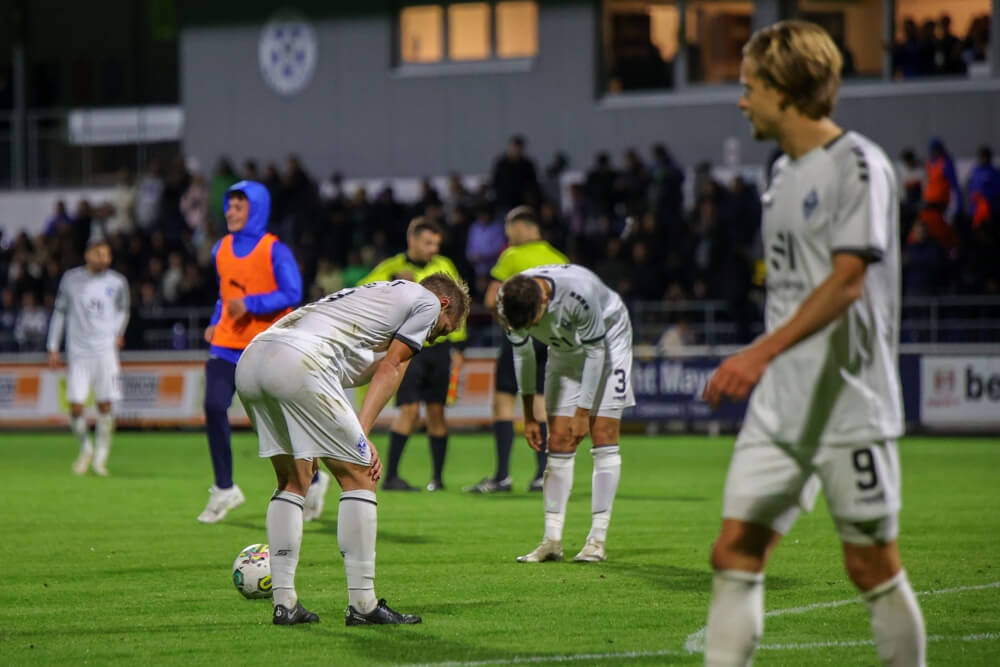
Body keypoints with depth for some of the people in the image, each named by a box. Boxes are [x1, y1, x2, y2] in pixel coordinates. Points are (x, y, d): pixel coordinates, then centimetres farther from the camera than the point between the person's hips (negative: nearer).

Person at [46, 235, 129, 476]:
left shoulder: (117, 282, 4)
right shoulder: (71, 279, 2)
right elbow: (60, 312, 10)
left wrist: (118, 332, 6)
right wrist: (53, 348, 9)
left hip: (105, 350, 0)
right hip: (78, 352, 0)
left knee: (105, 405, -4)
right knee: (76, 407, -5)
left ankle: (100, 456, 10)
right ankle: (85, 449, 19)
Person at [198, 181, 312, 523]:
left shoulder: (274, 251, -10)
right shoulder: (222, 249, 8)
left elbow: (292, 294, -15)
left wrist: (250, 305, -24)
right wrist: (216, 322, 6)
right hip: (227, 345, 5)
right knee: (214, 407, -13)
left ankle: (312, 480, 27)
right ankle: (224, 489, -4)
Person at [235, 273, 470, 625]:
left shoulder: (375, 293, 38)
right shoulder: (427, 300, 17)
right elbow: (390, 368, 7)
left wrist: (356, 439, 15)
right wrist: (361, 435, 2)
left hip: (249, 361, 9)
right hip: (299, 362, -9)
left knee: (293, 480, 19)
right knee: (357, 475, 1)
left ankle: (284, 603, 15)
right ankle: (362, 603, 0)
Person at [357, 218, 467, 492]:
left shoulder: (444, 267, 8)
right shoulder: (392, 268, 0)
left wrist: (457, 348, 9)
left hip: (438, 348, 3)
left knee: (436, 412, 3)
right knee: (409, 409, -12)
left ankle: (437, 477, 11)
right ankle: (390, 476, -6)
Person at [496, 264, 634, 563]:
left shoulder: (579, 293, -39)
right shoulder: (509, 303, -23)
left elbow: (596, 351, -25)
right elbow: (522, 353, -5)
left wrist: (583, 412, -19)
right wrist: (529, 415, -3)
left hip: (607, 344, -4)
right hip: (564, 351, 4)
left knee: (603, 437, -12)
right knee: (558, 443, -4)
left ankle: (597, 539, -12)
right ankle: (552, 541, -4)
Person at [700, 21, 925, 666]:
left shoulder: (858, 164, -10)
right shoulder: (786, 172, 16)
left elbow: (846, 280, -18)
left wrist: (762, 352, -25)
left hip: (849, 404, -8)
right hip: (779, 406, 8)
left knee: (873, 564, -1)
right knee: (736, 552, -1)